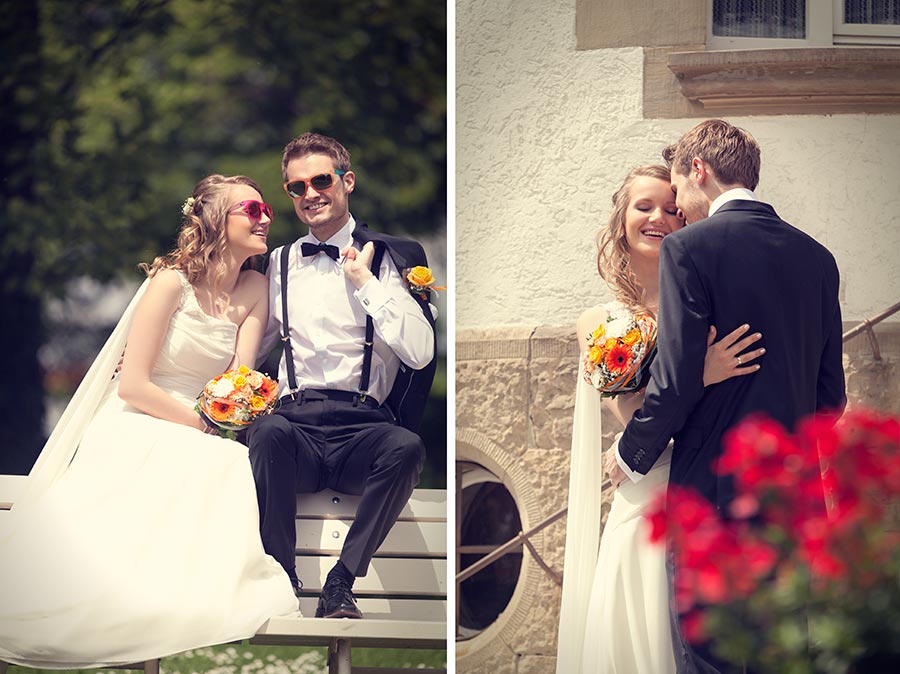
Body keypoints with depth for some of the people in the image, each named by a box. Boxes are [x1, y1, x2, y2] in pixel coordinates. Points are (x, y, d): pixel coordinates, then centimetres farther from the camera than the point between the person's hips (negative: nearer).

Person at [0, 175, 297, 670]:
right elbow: (133, 385, -10)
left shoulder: (254, 289, 9)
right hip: (137, 436, -4)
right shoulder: (172, 282, -8)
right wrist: (201, 424, -10)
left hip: (199, 444, 4)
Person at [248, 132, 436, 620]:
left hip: (362, 428, -2)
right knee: (269, 433, -35)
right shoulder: (281, 264, 20)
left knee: (407, 447, -36)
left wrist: (365, 281, -6)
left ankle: (340, 585, -28)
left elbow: (420, 354, -6)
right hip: (296, 424, 2)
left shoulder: (383, 258, 8)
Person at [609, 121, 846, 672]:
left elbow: (678, 378, -14)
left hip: (714, 488, -6)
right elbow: (831, 393, 13)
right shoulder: (816, 256, 10)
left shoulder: (691, 247, -9)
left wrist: (633, 456, 1)